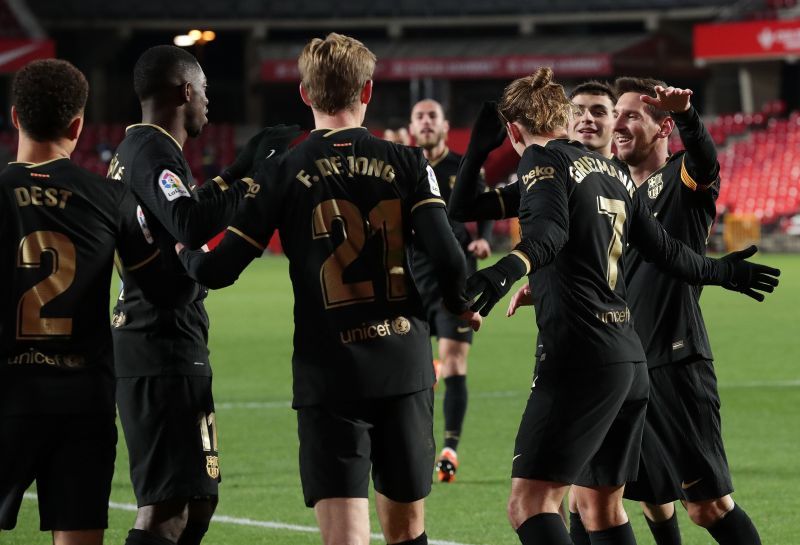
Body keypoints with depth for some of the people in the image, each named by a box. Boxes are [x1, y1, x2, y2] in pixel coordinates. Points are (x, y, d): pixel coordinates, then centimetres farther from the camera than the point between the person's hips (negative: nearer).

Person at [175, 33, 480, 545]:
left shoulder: (283, 175, -1)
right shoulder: (407, 164, 2)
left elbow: (219, 269, -2)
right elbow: (448, 258, -7)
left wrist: (184, 254, 21)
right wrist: (462, 307, 14)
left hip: (329, 373, -2)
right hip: (406, 367, 2)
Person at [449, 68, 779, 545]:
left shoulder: (541, 159, -3)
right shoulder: (611, 170, 19)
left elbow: (550, 231, -23)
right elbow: (662, 248, 24)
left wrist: (508, 268, -42)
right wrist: (719, 270, 43)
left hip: (580, 359, -8)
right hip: (630, 360, 8)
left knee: (530, 502, -13)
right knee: (601, 503, 17)